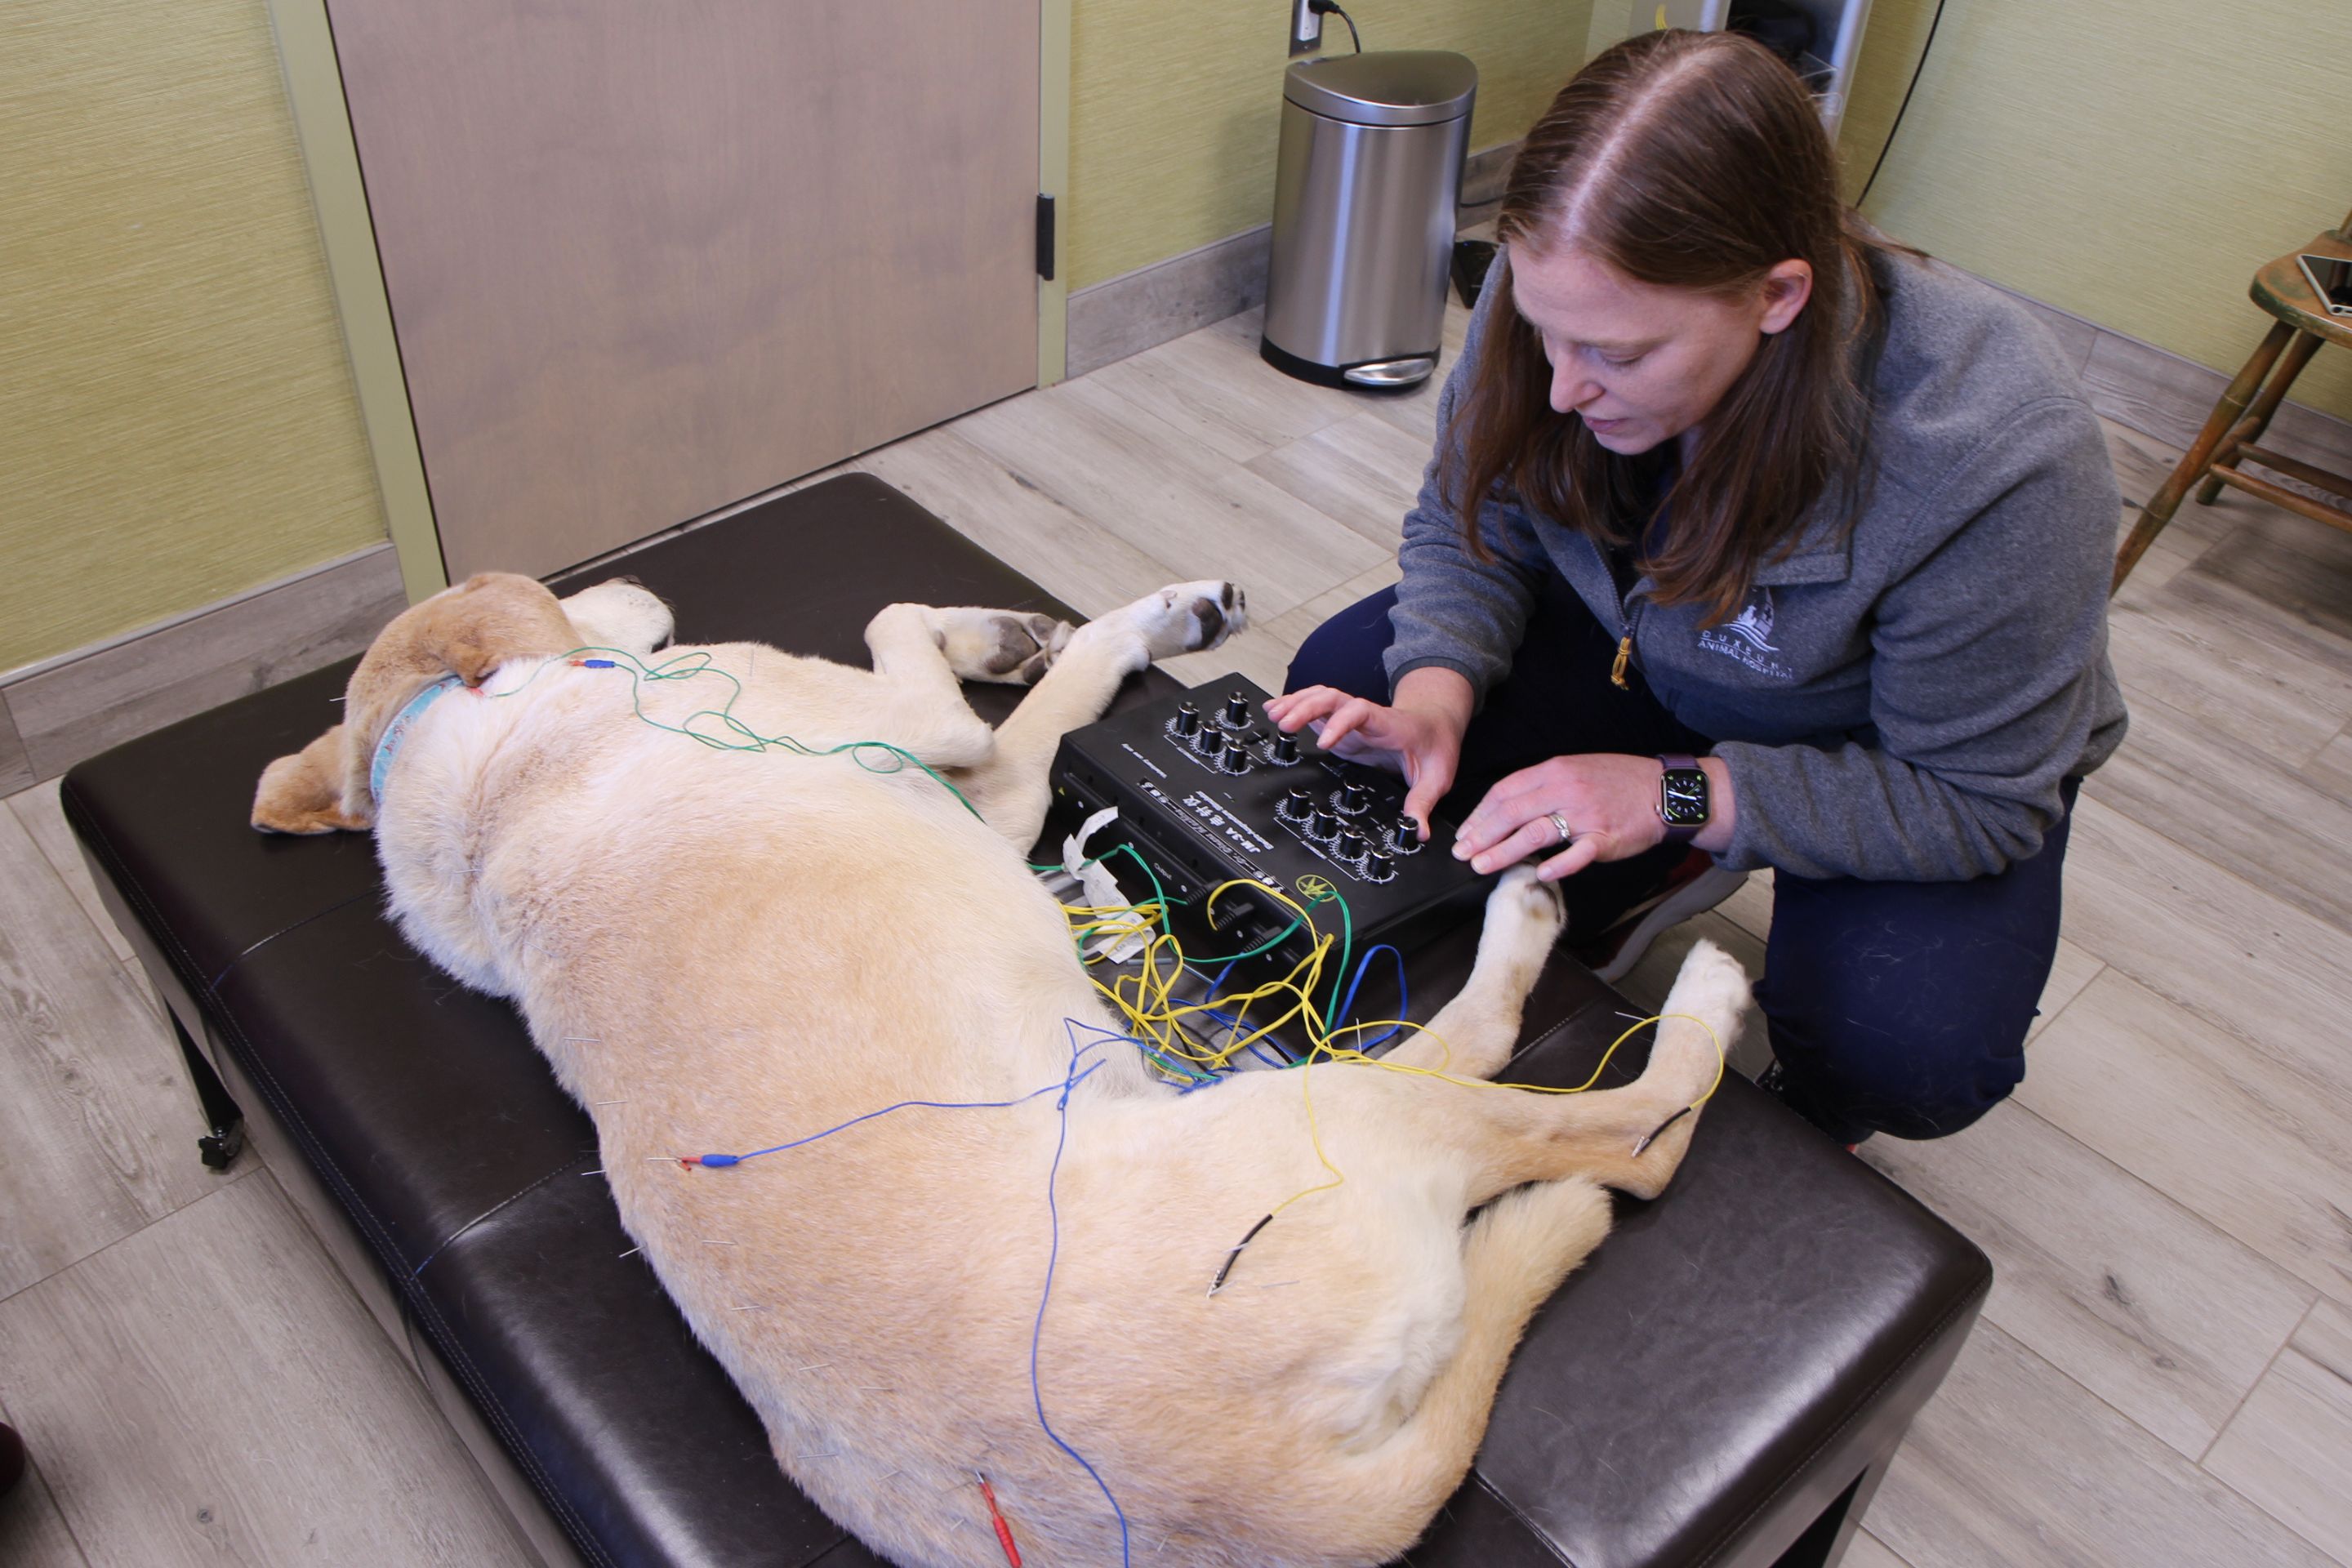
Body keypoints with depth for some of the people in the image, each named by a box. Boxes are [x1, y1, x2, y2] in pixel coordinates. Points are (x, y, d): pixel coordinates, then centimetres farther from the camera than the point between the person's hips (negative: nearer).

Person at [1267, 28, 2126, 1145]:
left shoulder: (1995, 459, -39)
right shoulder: (1562, 290, -26)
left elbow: (1976, 800, -27)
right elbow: (1465, 529, -8)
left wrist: (1681, 798, -36)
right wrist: (1437, 689, -28)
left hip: (1892, 758, -4)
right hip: (1646, 647, 4)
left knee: (1910, 1052, -30)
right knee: (1338, 684, -13)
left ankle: (1811, 1113, 9)